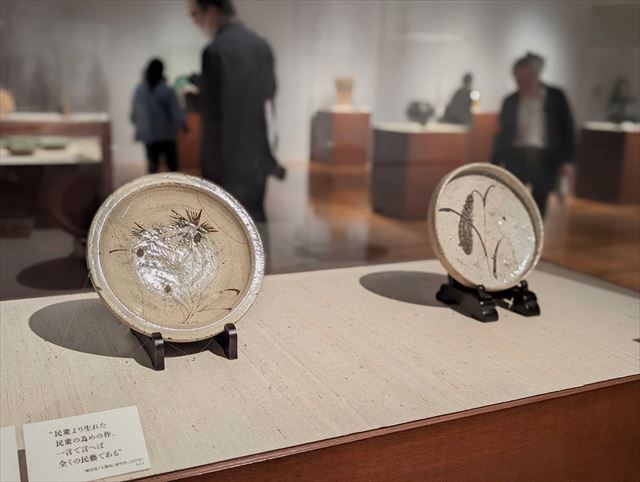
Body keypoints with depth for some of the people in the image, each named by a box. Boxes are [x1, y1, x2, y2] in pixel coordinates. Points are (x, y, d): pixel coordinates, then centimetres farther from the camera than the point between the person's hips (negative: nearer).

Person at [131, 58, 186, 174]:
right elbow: (177, 112, -10)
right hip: (166, 134, -3)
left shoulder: (139, 90, -2)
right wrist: (183, 124, 8)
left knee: (153, 166, 9)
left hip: (148, 135, 3)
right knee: (172, 165, 8)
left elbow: (133, 114, 5)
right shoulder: (167, 91, -12)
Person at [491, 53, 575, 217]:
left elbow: (567, 127, 1)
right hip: (516, 156, 1)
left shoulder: (556, 97, -1)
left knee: (538, 208, 9)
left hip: (544, 158, -1)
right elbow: (502, 134, 7)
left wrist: (566, 159, -5)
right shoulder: (510, 101, 4)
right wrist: (495, 163, 4)